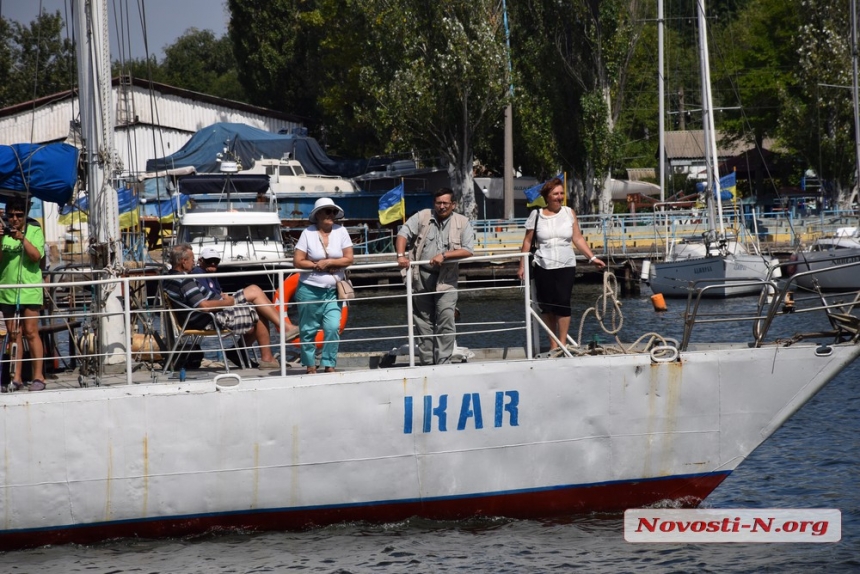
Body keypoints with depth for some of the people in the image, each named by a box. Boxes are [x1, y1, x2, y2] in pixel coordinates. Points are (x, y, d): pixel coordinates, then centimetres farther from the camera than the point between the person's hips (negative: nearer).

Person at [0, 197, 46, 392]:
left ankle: (38, 377, -3)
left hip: (29, 290, -3)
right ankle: (16, 378, 6)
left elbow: (36, 256, -11)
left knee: (30, 332, -6)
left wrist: (22, 238, -22)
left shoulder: (34, 231, 1)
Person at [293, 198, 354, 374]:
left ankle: (329, 365, -1)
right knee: (308, 330, 3)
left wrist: (327, 262, -11)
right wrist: (317, 266, -12)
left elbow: (349, 259, -1)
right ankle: (310, 365, 14)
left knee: (333, 328, -10)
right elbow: (297, 261, -5)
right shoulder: (308, 233, -2)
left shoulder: (340, 232, 2)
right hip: (310, 289, -1)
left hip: (333, 291, 1)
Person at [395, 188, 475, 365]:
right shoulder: (422, 217, 4)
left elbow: (468, 250, -8)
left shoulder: (462, 223, 0)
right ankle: (426, 362, 14)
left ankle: (443, 363, -9)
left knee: (445, 320, -12)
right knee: (423, 321, 7)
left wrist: (444, 255, -19)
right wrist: (401, 255, -15)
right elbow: (403, 234, 1)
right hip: (421, 276, 2)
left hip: (446, 278, -2)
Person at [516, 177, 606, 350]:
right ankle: (553, 344, 8)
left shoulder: (569, 213, 7)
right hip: (542, 267, 0)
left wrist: (592, 257, 2)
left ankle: (563, 343, -5)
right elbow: (527, 242, 7)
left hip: (566, 266, 0)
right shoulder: (536, 215, 4)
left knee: (563, 303, -11)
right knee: (546, 306, 0)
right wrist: (522, 266, 4)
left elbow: (578, 239, 9)